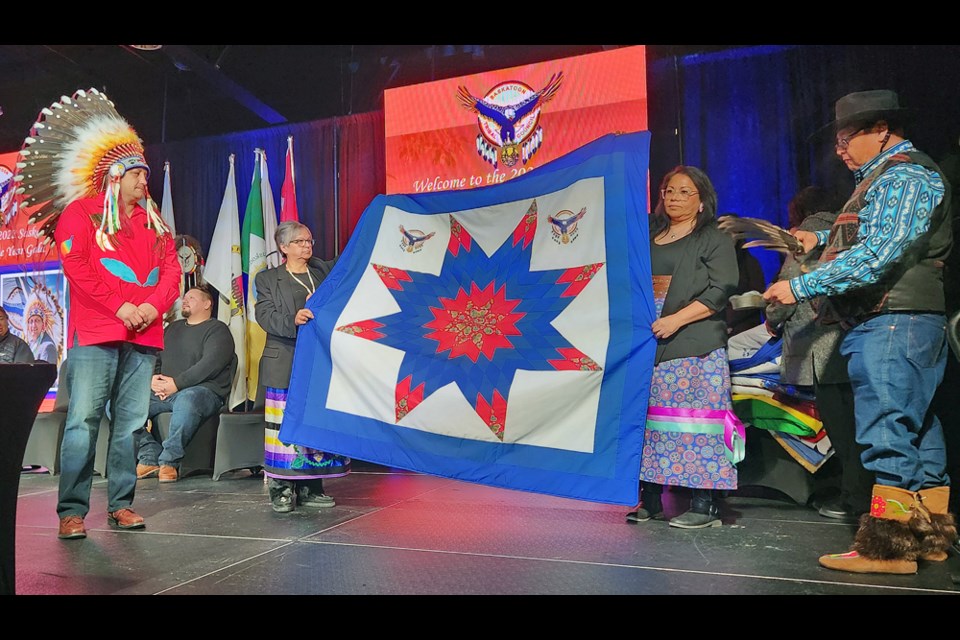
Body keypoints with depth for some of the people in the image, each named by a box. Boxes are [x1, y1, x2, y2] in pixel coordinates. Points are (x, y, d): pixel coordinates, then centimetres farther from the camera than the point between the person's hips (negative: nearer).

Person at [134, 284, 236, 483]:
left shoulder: (217, 329, 4)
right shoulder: (172, 328, 27)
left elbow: (210, 364, -11)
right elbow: (154, 358, 20)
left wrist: (177, 383, -16)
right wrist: (153, 379, -2)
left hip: (203, 390, -7)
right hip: (162, 392, 7)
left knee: (187, 400, -42)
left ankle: (169, 461, -25)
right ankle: (150, 457, -16)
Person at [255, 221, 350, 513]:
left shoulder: (326, 271, 16)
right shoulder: (268, 279, 7)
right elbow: (265, 316, -5)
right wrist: (293, 320, -22)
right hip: (286, 366, -3)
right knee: (287, 425, -4)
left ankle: (310, 487, 15)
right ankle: (282, 489, 6)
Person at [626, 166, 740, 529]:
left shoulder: (715, 240, 4)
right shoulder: (649, 238, 20)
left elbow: (721, 290, -7)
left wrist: (676, 319, -15)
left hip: (696, 348, -5)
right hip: (649, 344, 5)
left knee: (694, 419, -7)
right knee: (650, 418, 4)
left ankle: (705, 504, 2)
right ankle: (650, 500, 12)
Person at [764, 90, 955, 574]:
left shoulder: (904, 177, -9)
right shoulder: (886, 178, 22)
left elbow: (876, 256, -22)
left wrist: (801, 286, -21)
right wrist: (824, 238, 23)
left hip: (891, 322, -11)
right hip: (904, 322, 11)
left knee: (888, 431, -10)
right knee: (916, 430, 13)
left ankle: (887, 547, -5)